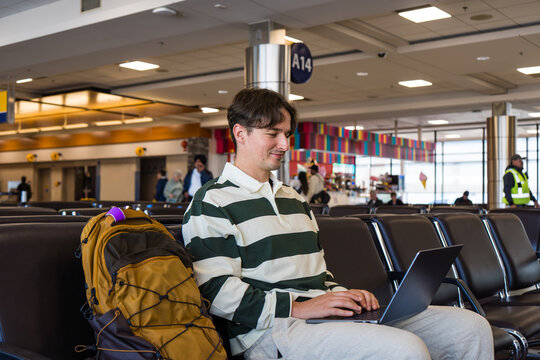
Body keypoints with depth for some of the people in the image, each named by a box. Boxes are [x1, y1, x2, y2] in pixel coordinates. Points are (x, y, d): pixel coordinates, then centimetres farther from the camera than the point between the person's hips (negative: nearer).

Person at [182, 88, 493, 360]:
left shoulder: (294, 199, 26)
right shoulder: (212, 203, -1)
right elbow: (217, 292, -12)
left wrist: (340, 295, 6)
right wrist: (299, 307, -17)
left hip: (321, 315, 8)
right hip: (273, 331, -8)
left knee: (472, 326, -2)